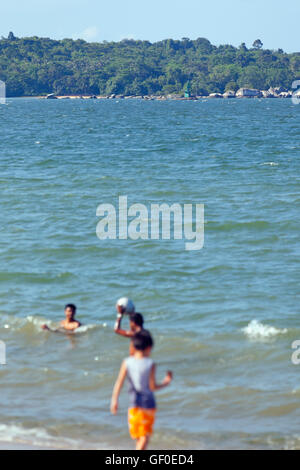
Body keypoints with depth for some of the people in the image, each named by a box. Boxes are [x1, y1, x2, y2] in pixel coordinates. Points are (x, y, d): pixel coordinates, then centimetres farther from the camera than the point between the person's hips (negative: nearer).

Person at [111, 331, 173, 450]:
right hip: (148, 403, -2)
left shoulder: (127, 362, -5)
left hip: (134, 403, 2)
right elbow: (152, 386, -10)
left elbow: (119, 382, -11)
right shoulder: (150, 364, -11)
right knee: (145, 435, 1)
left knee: (138, 436, 18)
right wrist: (165, 382, 6)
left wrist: (114, 400, -10)